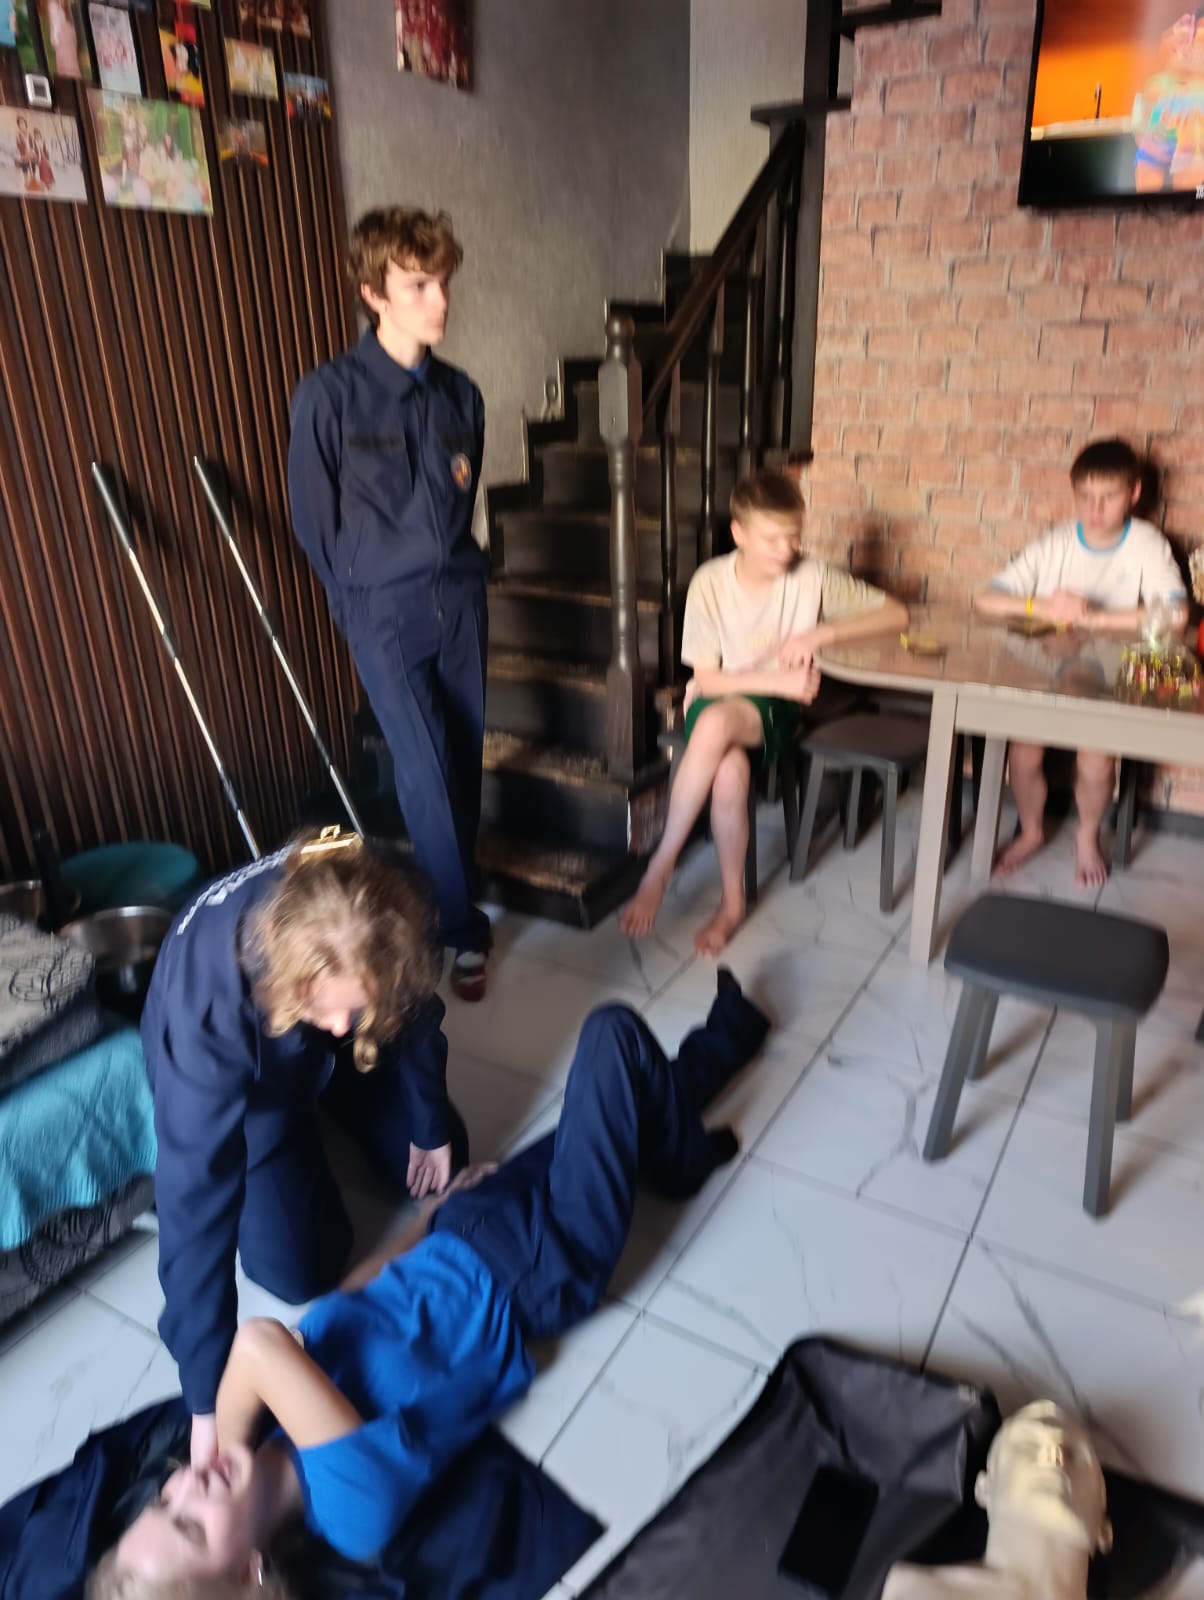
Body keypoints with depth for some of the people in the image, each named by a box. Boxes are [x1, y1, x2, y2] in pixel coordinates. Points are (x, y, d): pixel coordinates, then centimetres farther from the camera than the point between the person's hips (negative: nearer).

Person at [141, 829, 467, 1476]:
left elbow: (414, 1010, -14)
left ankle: (330, 1101, 33)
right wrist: (208, 1398, -34)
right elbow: (195, 1195, -38)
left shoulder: (383, 914, -36)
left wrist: (431, 1123, 0)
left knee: (439, 1166, 9)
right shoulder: (208, 996, -45)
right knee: (301, 1270, -5)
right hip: (235, 1075, -3)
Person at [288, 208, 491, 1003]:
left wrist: (453, 573, 15)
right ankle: (466, 930, 8)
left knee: (467, 758, 10)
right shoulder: (328, 394, -10)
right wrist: (363, 604, 6)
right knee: (426, 771, -7)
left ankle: (451, 889, 31)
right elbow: (315, 520, -2)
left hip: (461, 598, 5)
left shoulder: (461, 394, 4)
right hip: (385, 612, -4)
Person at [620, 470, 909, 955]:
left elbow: (897, 613, -2)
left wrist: (823, 632, -16)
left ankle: (660, 868, -23)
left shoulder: (813, 576, -5)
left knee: (716, 722, -36)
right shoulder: (709, 582, -6)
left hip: (775, 712, -1)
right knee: (730, 772, -36)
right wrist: (778, 680, -19)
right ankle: (732, 902, -17)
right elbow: (706, 680, -7)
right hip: (716, 703, 1)